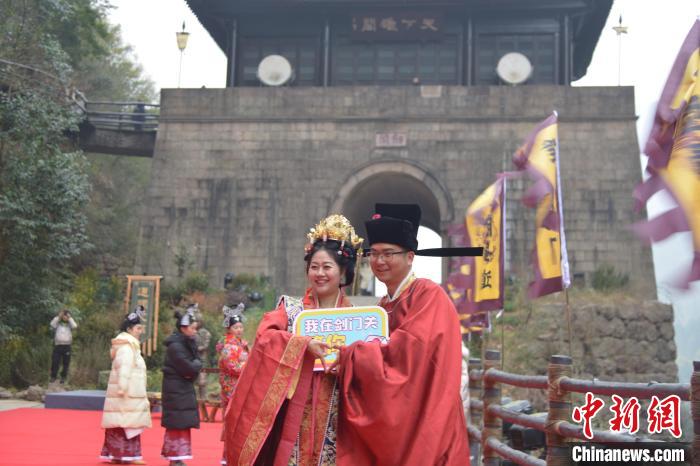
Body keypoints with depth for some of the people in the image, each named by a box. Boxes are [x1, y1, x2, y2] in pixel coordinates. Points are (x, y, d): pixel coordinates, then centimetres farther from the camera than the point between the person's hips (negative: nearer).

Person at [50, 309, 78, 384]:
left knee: (66, 363, 2)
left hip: (67, 346, 1)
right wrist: (58, 317, -7)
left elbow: (75, 326, -10)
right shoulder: (58, 324, 10)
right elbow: (52, 324, -10)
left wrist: (70, 318, -2)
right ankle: (53, 377, 2)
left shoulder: (69, 324, 11)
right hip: (58, 346, -1)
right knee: (55, 362, -5)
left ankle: (63, 378, 11)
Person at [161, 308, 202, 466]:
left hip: (184, 389, 9)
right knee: (178, 423, -6)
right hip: (176, 391, -9)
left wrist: (194, 366, -10)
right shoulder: (175, 346, -18)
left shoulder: (187, 344, 12)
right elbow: (190, 368, -22)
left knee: (182, 424, 11)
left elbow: (196, 363, 10)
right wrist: (197, 364, -4)